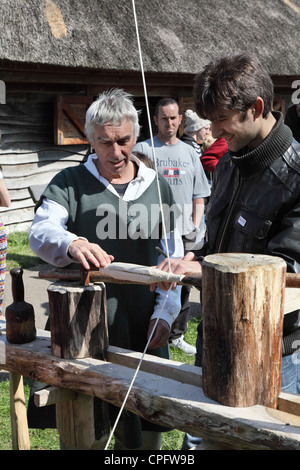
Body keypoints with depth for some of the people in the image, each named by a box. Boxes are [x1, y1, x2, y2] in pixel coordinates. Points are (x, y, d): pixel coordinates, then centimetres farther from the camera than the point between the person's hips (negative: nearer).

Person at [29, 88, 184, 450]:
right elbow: (40, 232, -11)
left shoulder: (158, 187, 9)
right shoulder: (69, 183, 3)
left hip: (144, 327, 2)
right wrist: (70, 243, -34)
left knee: (146, 431, 12)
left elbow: (171, 258, 11)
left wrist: (165, 313, 0)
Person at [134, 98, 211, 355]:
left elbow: (199, 195, 16)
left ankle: (177, 336, 23)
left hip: (184, 232, 4)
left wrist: (196, 226, 5)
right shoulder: (142, 149, 2)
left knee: (183, 286, 10)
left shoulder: (189, 152, 15)